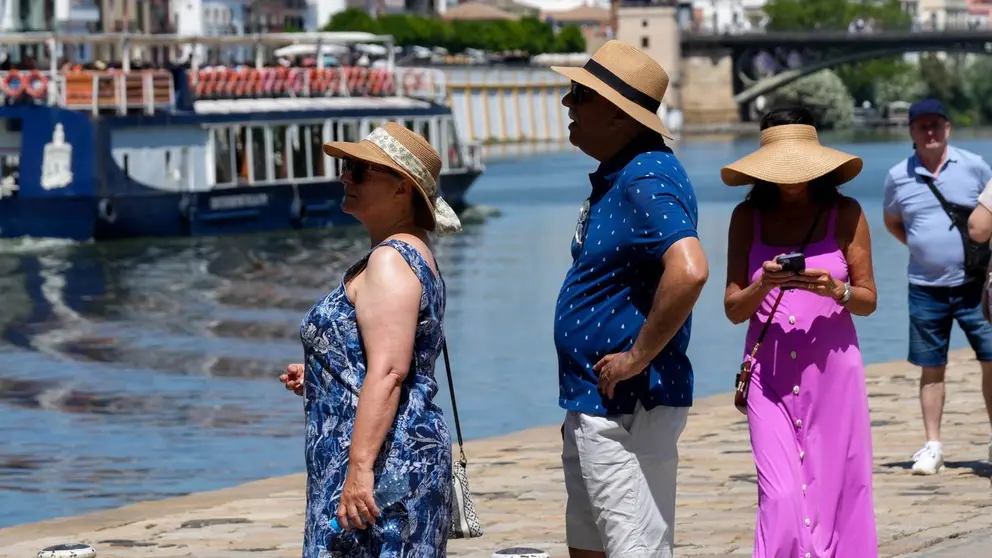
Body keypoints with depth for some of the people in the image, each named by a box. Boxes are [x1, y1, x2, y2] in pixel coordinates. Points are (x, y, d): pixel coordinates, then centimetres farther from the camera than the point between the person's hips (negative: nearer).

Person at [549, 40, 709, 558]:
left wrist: (638, 357, -25)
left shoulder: (646, 181, -20)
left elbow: (689, 270, -36)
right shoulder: (614, 175, 12)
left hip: (627, 406, -11)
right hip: (592, 402, 11)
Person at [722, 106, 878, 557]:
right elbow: (733, 308, 3)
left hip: (832, 371, 0)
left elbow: (868, 300, 3)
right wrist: (764, 284, -17)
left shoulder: (845, 214, 2)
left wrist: (835, 290, -18)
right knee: (781, 498, -10)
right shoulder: (748, 217, 4)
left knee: (832, 490, 0)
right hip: (769, 373, 0)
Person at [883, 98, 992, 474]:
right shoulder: (898, 176, 2)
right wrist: (922, 245, 4)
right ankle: (932, 446, 13)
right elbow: (891, 221, 17)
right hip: (925, 288, 1)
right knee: (931, 368, 5)